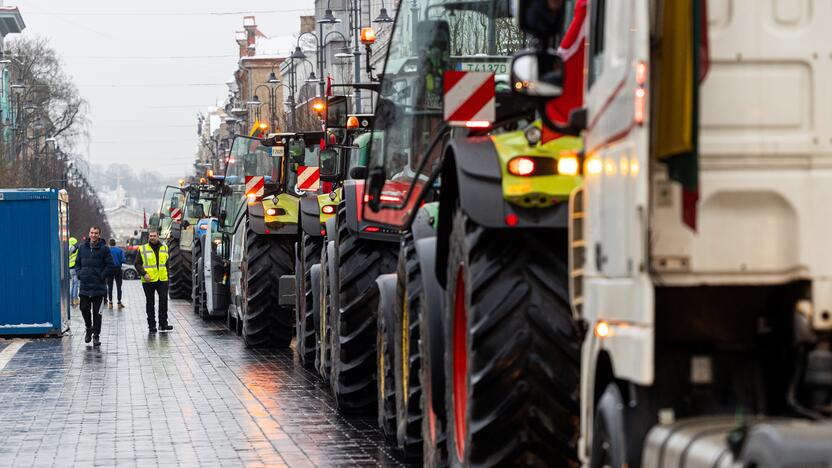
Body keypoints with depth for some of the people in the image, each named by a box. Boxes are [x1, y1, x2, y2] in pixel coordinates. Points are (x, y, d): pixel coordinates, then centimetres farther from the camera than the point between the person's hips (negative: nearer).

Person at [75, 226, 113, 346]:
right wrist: (79, 273, 2)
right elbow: (77, 263, 17)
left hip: (99, 286, -3)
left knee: (97, 312, 0)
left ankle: (96, 335, 5)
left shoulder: (104, 249, -3)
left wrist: (102, 276, -11)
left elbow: (109, 264, -3)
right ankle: (89, 328, 25)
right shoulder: (82, 247, 9)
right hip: (85, 285, 3)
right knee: (84, 308, 2)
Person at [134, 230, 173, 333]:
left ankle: (163, 323, -4)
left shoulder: (164, 248, 11)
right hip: (148, 281, -2)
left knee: (164, 300, -8)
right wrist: (144, 274, -14)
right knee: (150, 303, 4)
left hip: (162, 279, 2)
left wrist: (167, 276, 13)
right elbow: (137, 264, 0)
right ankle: (151, 325, 10)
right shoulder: (142, 249, 1)